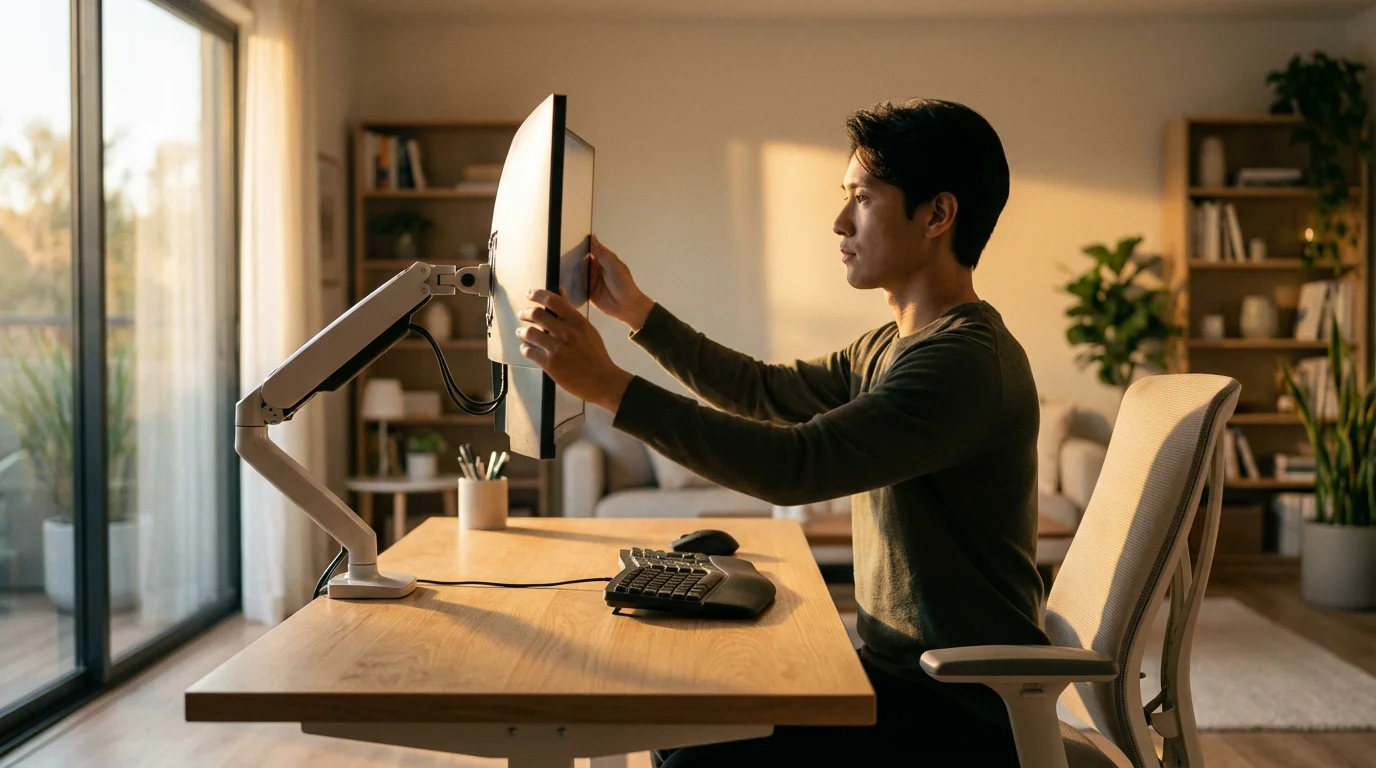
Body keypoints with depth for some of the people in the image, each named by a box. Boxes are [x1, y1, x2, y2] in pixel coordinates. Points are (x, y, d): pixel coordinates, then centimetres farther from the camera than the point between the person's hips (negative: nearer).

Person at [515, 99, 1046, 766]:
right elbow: (767, 392, 19)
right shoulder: (891, 349, 10)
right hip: (899, 665, 9)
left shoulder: (969, 360, -23)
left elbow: (795, 466, -30)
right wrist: (634, 309, 16)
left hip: (965, 712, -9)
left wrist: (609, 386, -28)